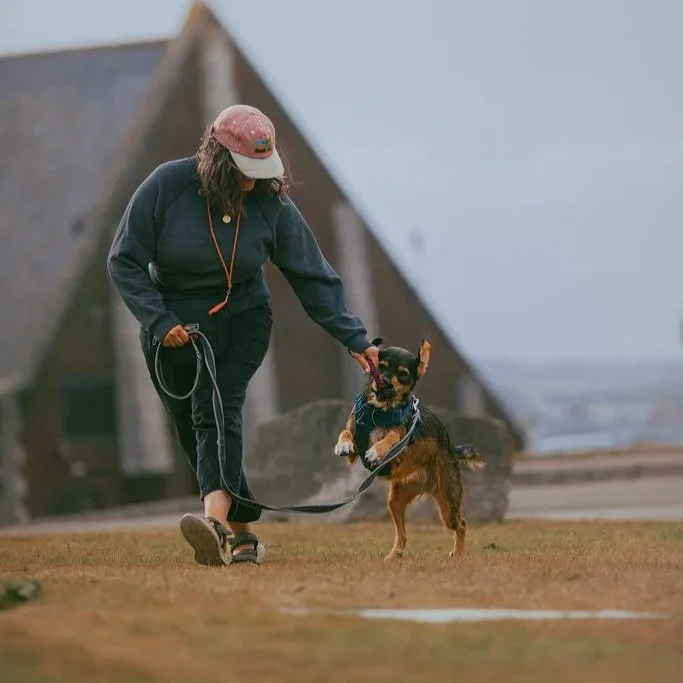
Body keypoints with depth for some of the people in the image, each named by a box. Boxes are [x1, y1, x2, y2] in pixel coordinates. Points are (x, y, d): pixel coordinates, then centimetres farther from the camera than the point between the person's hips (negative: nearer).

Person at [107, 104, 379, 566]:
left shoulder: (271, 202, -11)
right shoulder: (167, 186, -16)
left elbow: (312, 276, -6)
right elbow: (125, 261, -9)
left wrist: (354, 339, -8)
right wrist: (159, 321, -17)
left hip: (242, 322, -1)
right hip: (173, 329, 2)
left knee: (217, 410, -25)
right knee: (193, 434, 4)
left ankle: (217, 522, -44)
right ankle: (245, 533, 18)